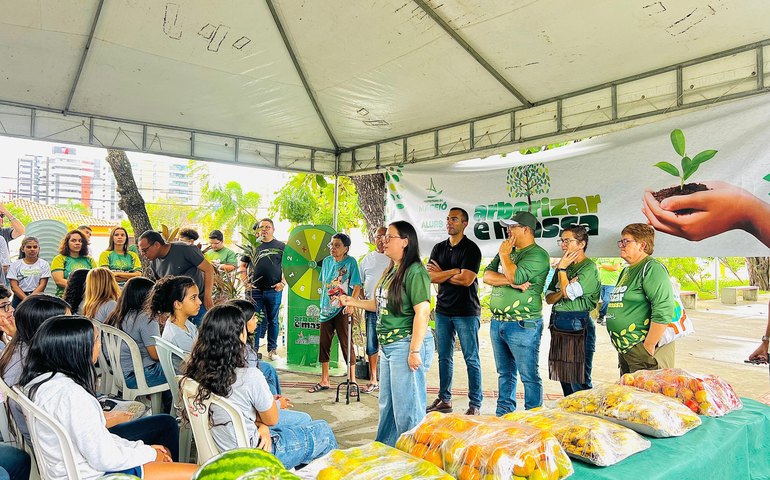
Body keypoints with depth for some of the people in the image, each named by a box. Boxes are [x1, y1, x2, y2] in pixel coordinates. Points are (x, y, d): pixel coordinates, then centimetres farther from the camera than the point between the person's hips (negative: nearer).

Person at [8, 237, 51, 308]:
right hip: (19, 298, 1)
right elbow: (14, 286, -1)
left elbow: (42, 285, -3)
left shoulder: (44, 264, 4)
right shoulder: (15, 265, 7)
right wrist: (26, 299, -14)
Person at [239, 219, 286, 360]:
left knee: (273, 321, 8)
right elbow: (243, 266, 13)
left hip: (274, 290, -1)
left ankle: (272, 349, 17)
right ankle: (253, 349, 13)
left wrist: (283, 283, -7)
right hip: (254, 290, 1)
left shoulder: (281, 246, 7)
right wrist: (246, 282, 0)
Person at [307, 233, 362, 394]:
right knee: (324, 343, 9)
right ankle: (324, 381, 22)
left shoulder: (350, 262, -9)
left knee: (346, 344, -1)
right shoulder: (326, 261, 7)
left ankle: (353, 382, 9)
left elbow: (357, 286, -13)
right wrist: (322, 302, 15)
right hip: (326, 308, 6)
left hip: (342, 309, -6)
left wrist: (351, 303, -26)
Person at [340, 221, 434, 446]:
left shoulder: (414, 272, -15)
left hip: (406, 345, -10)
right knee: (386, 404, 20)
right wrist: (353, 301, 17)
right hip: (388, 346, 10)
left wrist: (415, 351, -22)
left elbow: (423, 311, -21)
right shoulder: (391, 271, 13)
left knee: (407, 407, 0)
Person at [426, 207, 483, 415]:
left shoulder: (471, 248, -6)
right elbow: (430, 276, -1)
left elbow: (466, 279, -18)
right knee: (444, 357, 12)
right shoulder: (439, 248, 11)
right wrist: (454, 271, -12)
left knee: (471, 359, 1)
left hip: (466, 312, -6)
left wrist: (441, 274, -7)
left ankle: (475, 404, 9)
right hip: (443, 310, 6)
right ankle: (444, 399, 23)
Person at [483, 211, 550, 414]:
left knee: (529, 376, 0)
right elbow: (487, 276, 4)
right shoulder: (507, 250, 15)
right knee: (504, 373, 16)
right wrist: (511, 282, -12)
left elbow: (515, 276, -23)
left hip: (522, 325, -8)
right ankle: (503, 414, 27)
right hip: (497, 322, 8)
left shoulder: (538, 255, -8)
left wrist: (504, 255, -8)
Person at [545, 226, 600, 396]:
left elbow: (569, 293, -17)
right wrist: (561, 292, -9)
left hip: (578, 326, -8)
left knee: (579, 381, -5)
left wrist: (562, 268, -7)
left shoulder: (589, 267, -7)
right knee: (563, 376, 14)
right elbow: (548, 298, 12)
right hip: (558, 327, 8)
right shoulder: (564, 266, 16)